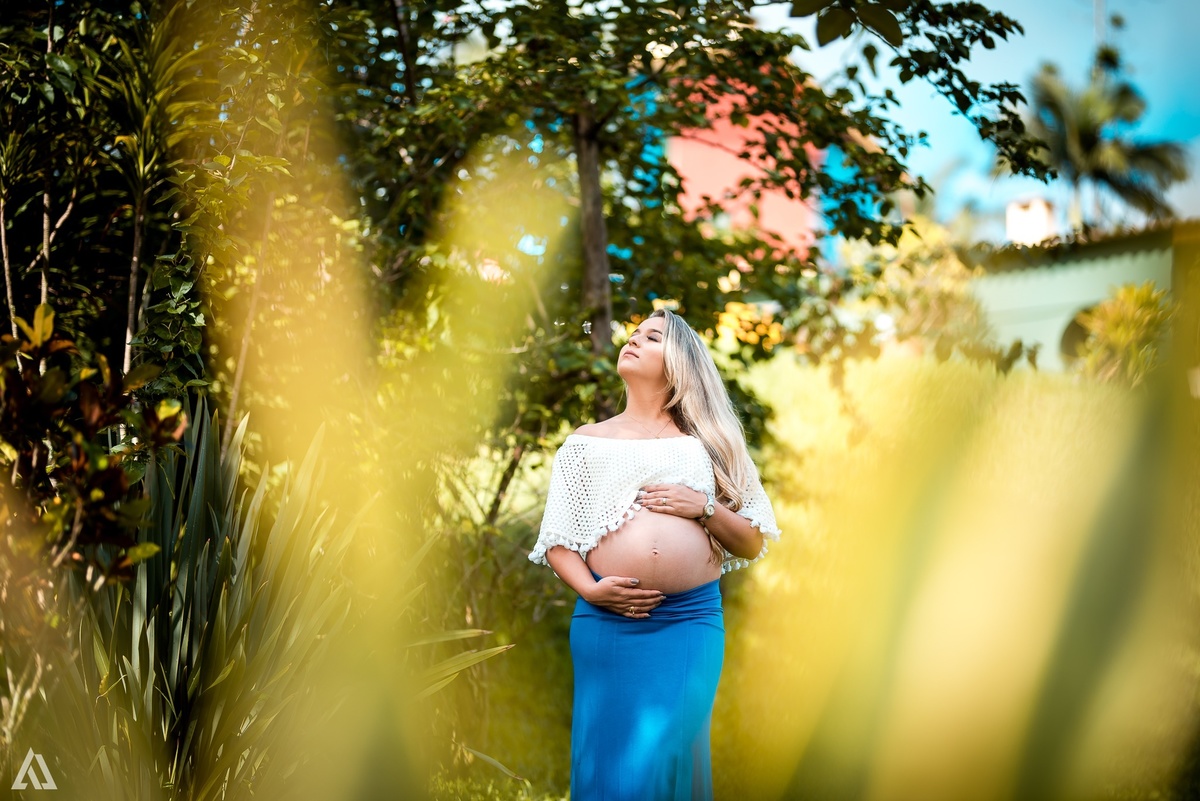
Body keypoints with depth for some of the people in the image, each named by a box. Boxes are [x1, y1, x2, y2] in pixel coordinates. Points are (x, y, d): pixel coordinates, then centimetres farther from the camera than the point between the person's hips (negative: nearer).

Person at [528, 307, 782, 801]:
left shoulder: (706, 444, 14)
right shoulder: (586, 443, 14)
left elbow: (752, 545, 12)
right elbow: (557, 542, 10)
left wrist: (705, 507, -5)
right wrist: (590, 591, -8)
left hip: (691, 622, 0)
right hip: (607, 621, 0)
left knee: (667, 756, -7)